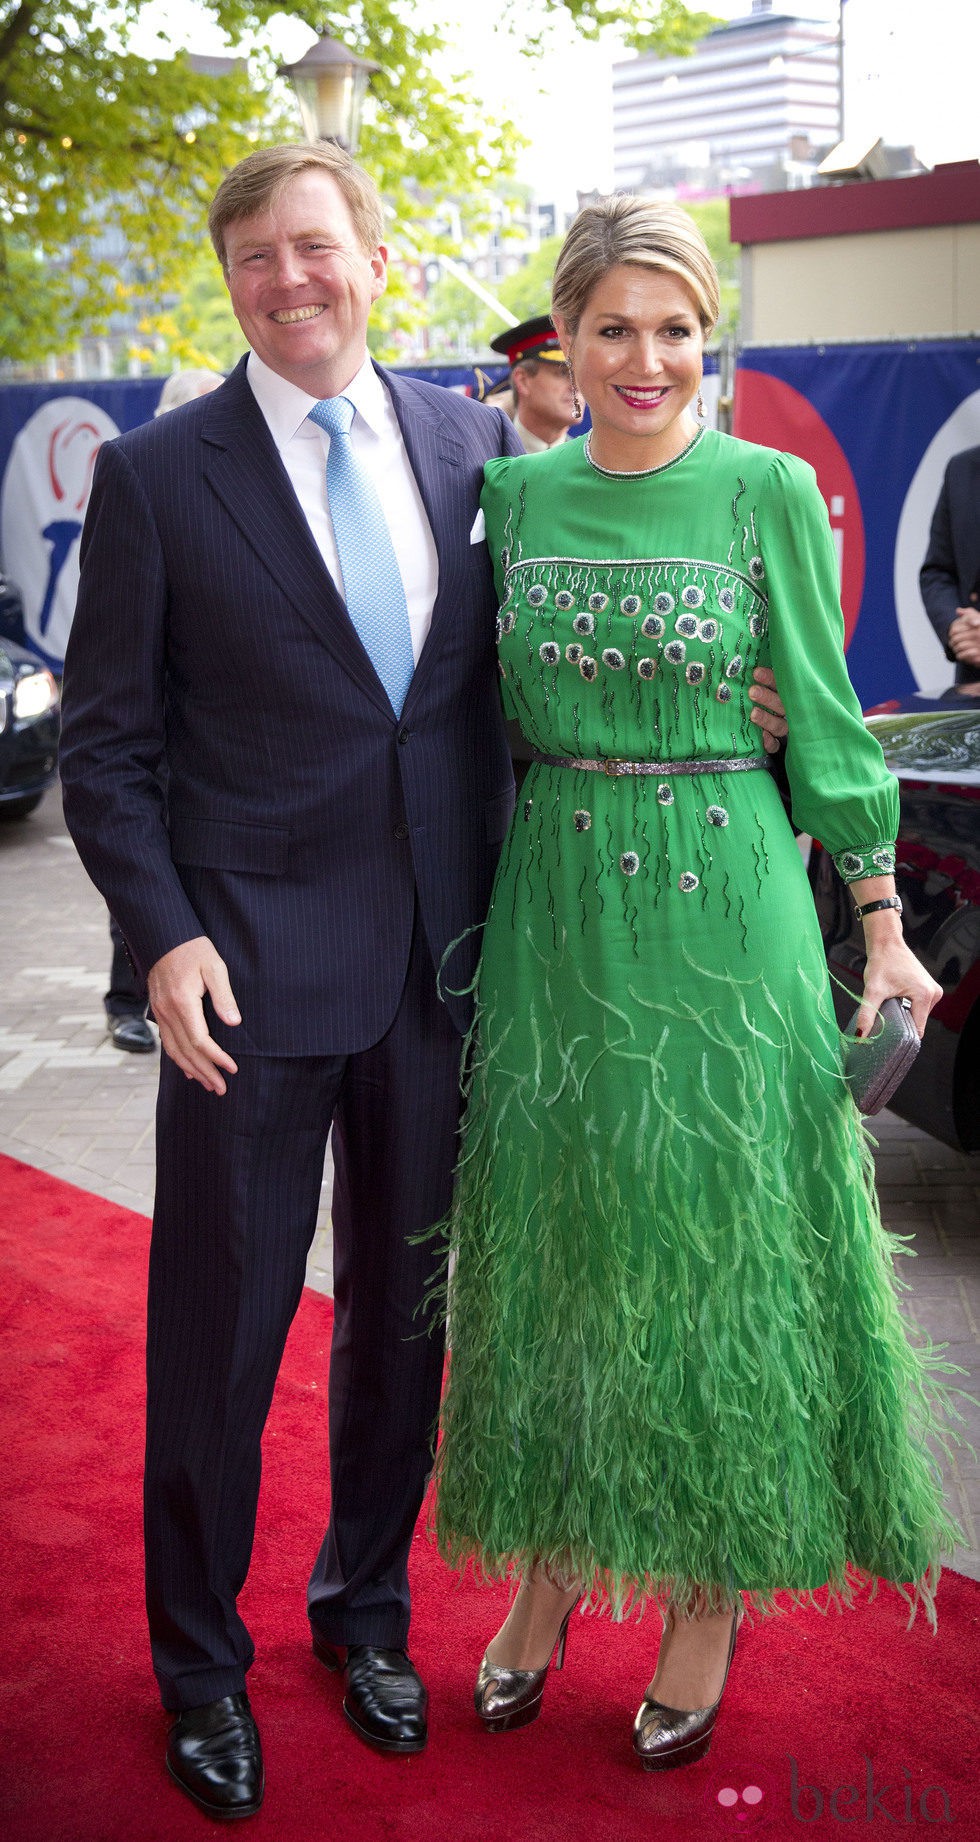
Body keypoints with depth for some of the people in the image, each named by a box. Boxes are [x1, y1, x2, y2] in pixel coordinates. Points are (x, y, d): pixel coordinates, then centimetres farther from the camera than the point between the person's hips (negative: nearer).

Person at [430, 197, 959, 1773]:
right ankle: (549, 1571, 30)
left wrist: (883, 923, 0)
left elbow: (824, 718, 0)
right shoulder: (514, 491, 5)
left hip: (723, 916, -3)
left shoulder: (770, 490, -3)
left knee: (715, 1245, 7)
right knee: (555, 1243, 11)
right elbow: (492, 715, 12)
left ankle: (710, 1599, 25)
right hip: (554, 915, 3)